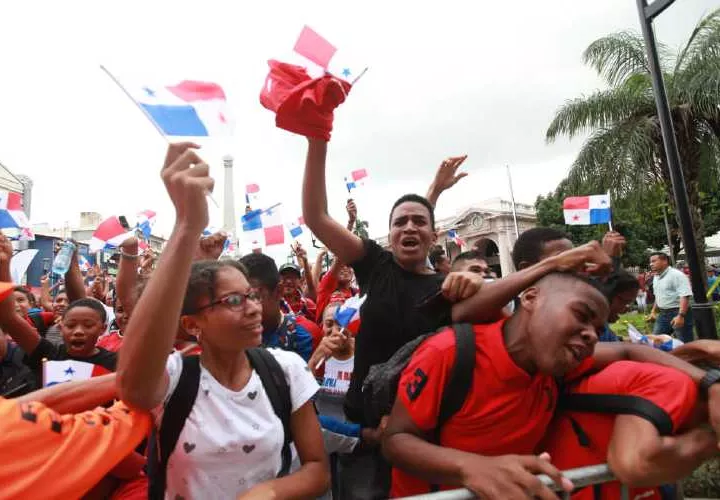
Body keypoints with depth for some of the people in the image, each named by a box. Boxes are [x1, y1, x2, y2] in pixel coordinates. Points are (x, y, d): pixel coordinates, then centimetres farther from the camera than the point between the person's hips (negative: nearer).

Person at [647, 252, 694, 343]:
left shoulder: (676, 275, -15)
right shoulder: (656, 277, 12)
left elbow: (685, 295, -23)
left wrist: (681, 315, -30)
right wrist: (653, 312, 25)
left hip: (678, 313, -8)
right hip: (663, 314, 9)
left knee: (686, 344, -1)